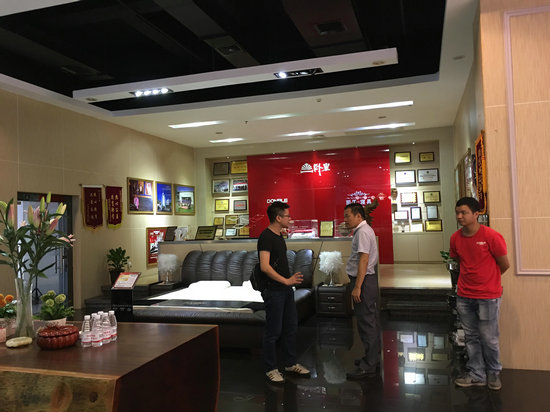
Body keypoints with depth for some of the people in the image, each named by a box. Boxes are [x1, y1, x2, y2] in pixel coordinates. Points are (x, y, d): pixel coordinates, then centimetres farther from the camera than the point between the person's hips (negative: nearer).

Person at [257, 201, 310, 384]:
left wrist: (291, 278, 16)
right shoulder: (266, 237, -18)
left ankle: (290, 363, 30)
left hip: (286, 289, 10)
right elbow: (265, 267, -26)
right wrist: (286, 280, -21)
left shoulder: (279, 235, 11)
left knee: (291, 327, 16)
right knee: (273, 331, 1)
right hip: (274, 291, -9)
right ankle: (271, 369, 15)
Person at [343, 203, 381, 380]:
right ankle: (373, 358, 29)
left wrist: (357, 287, -25)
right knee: (371, 320, 17)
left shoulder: (363, 232, -16)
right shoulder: (364, 230, 17)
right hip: (369, 279, 11)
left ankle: (368, 367, -1)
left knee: (366, 322, -7)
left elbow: (364, 260, -23)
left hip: (364, 280, -11)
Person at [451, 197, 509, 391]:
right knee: (471, 337, 13)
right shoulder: (455, 238, 1)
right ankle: (476, 374, 27)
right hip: (464, 296, 5)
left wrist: (487, 280, 9)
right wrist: (469, 279, 10)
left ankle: (493, 373, 28)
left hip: (488, 296, -4)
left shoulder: (491, 236, -14)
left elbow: (504, 265, -3)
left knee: (488, 338, 5)